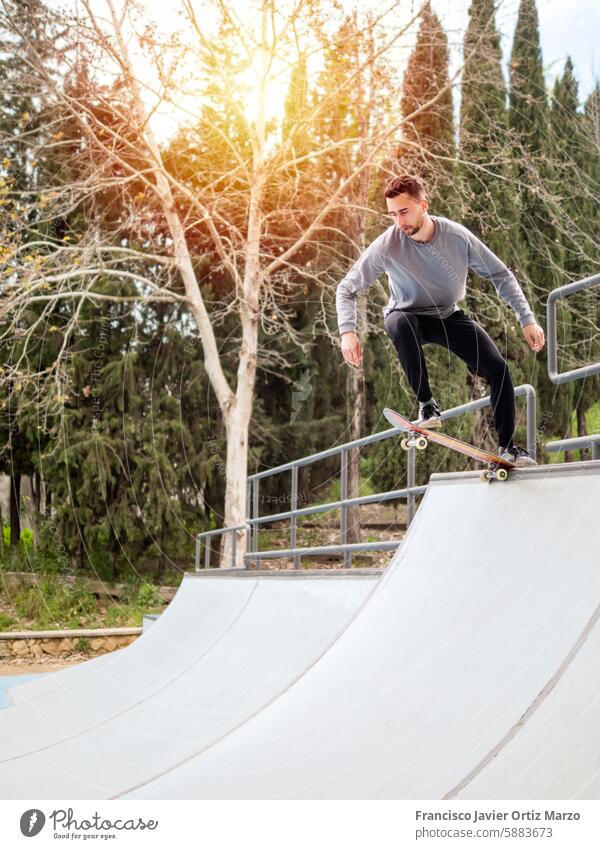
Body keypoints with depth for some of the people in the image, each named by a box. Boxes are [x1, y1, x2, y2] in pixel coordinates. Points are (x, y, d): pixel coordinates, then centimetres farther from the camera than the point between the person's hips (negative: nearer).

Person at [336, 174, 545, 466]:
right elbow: (346, 288, -17)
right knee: (400, 324, -40)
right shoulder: (387, 246, -23)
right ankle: (426, 404, -24)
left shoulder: (457, 236, -18)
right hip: (408, 317, -2)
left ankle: (507, 446, 7)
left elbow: (500, 275, -8)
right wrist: (348, 332, -34)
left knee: (498, 369, -12)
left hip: (449, 318, 2)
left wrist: (527, 320, -13)